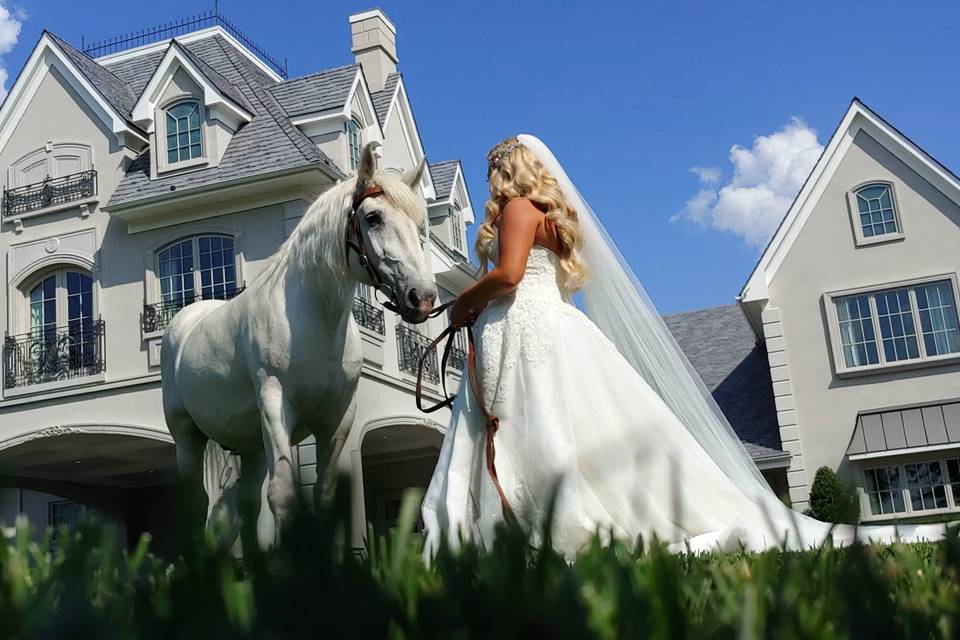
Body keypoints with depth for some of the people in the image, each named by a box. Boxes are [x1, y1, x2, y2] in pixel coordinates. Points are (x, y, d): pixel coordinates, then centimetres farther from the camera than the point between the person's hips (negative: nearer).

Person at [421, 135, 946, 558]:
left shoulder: (517, 206, -2)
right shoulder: (549, 215, 27)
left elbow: (508, 274, -19)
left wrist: (462, 305, -4)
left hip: (526, 330, -9)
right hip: (546, 327, 9)